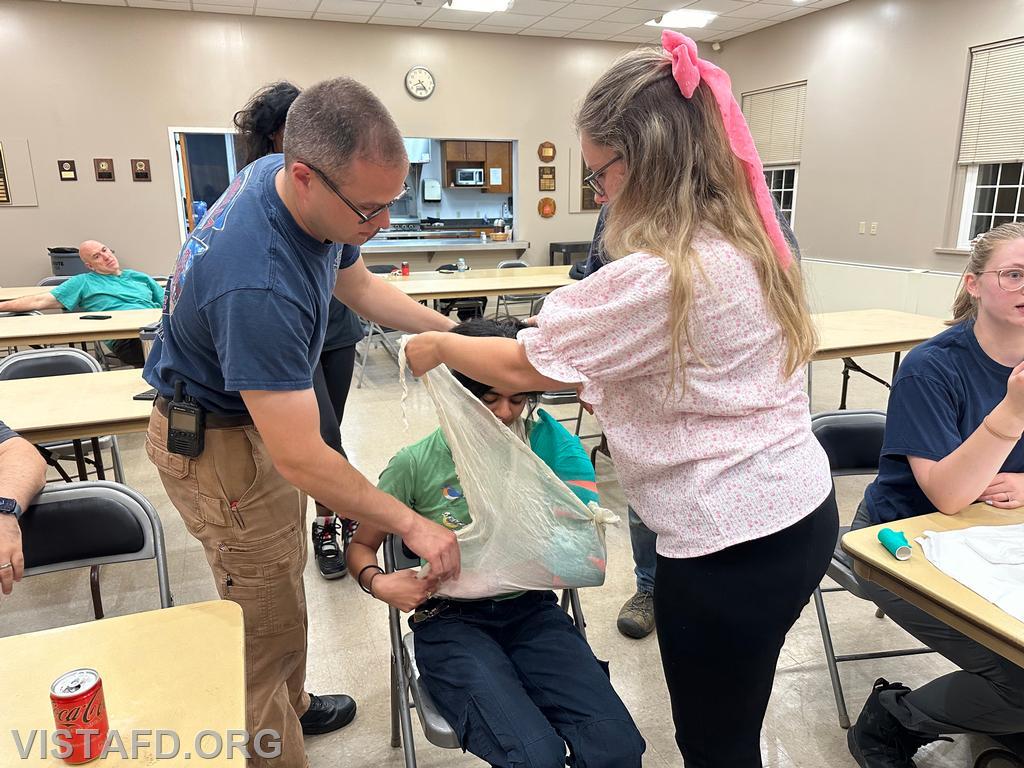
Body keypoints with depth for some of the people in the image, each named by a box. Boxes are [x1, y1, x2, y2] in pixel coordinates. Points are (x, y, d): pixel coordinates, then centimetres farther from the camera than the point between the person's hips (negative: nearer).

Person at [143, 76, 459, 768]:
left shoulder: (284, 177, -10)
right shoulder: (258, 284, -39)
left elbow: (358, 284, 6)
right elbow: (300, 459, -34)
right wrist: (413, 525, -25)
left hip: (258, 415, 9)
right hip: (218, 444, -9)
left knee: (284, 579, 24)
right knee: (270, 624, 3)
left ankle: (291, 705, 46)